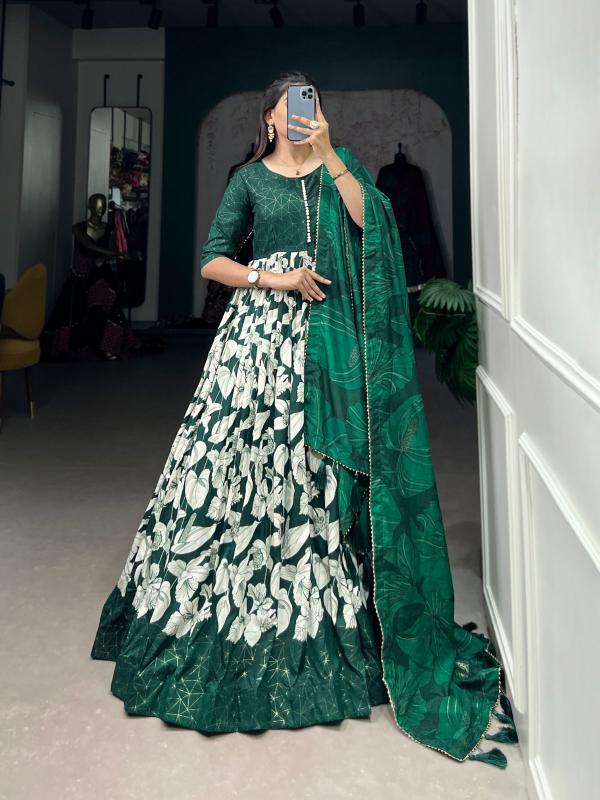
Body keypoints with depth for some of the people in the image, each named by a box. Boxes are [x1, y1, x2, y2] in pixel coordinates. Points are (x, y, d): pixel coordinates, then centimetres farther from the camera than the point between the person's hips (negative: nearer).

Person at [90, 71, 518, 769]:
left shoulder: (340, 166, 15)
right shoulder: (250, 178, 13)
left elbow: (373, 222, -5)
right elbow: (210, 261, 7)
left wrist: (328, 153, -10)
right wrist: (272, 277, -7)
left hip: (327, 334, 0)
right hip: (260, 326, 0)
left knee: (319, 465, -1)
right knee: (237, 454, -5)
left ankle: (320, 615, 12)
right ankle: (226, 606, 10)